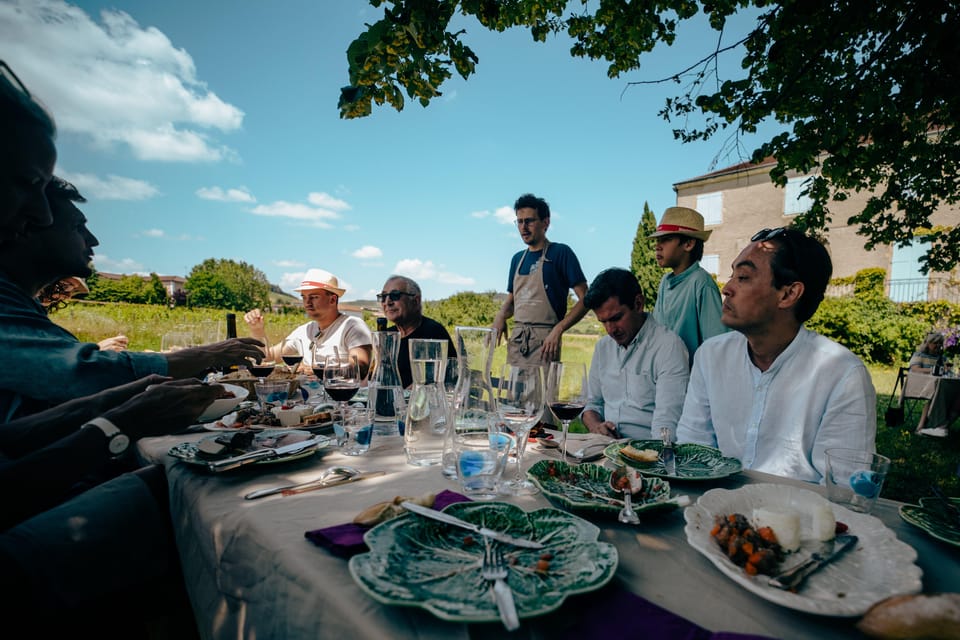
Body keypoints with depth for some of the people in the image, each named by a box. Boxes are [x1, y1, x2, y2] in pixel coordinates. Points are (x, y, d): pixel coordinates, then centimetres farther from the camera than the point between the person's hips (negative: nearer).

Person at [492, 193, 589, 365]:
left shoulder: (561, 253, -3)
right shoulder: (517, 258, 16)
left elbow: (585, 299, -7)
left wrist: (558, 329, -19)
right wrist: (501, 315, 2)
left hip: (544, 339, -5)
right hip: (516, 339, 6)